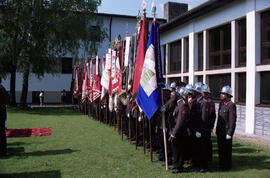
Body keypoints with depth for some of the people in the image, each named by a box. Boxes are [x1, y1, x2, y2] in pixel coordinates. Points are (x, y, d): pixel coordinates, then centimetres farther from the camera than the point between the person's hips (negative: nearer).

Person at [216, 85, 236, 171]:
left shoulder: (231, 105, -15)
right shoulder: (221, 103, 11)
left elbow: (232, 121, -17)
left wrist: (229, 133, -18)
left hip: (226, 132, -8)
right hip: (220, 132, 8)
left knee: (227, 149, 5)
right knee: (220, 148, 16)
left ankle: (227, 166, 18)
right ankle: (221, 164, 29)